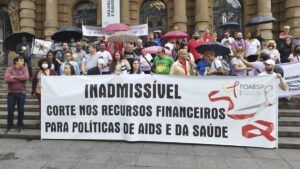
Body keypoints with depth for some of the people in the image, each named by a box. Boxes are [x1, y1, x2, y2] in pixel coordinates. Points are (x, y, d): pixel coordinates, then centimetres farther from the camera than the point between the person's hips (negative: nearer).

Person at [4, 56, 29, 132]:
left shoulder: (24, 69, 3)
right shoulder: (9, 69, 1)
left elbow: (26, 77, -17)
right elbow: (7, 79, -15)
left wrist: (14, 77, -14)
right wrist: (20, 79, -14)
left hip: (21, 93, 0)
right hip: (11, 93, 0)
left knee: (21, 110, 5)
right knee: (10, 110, 4)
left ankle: (20, 125, 18)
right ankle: (9, 126, 16)